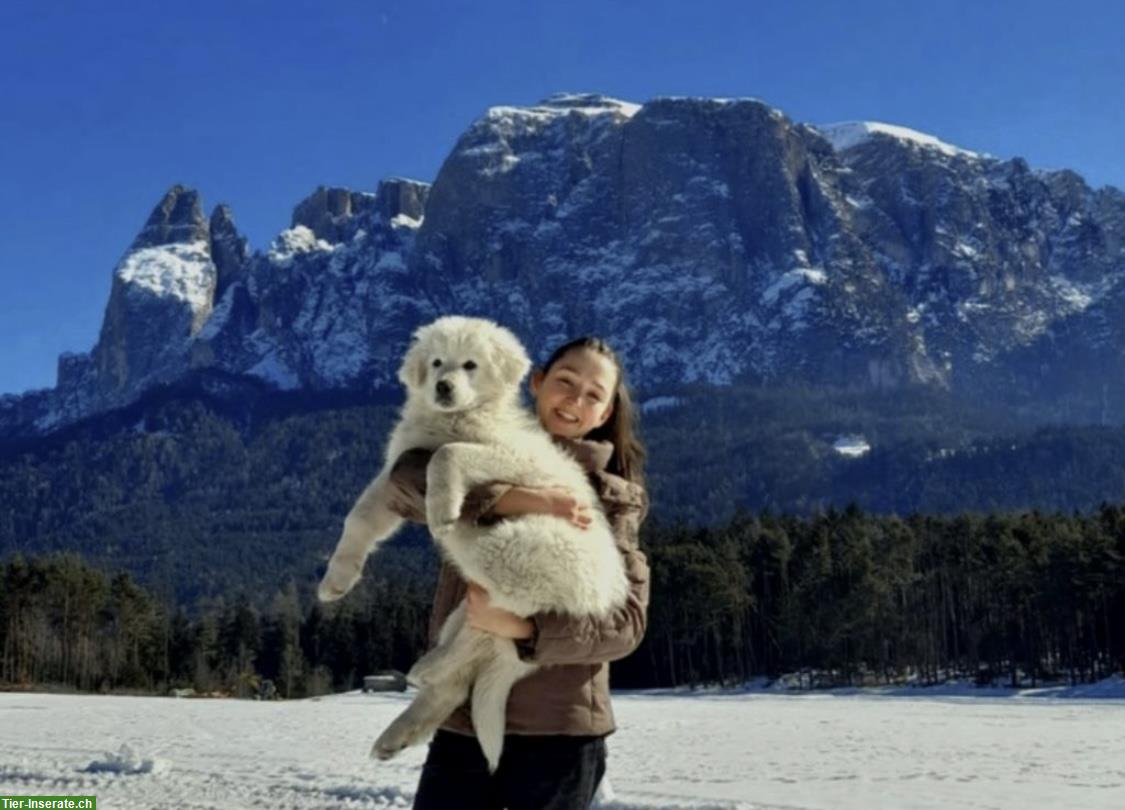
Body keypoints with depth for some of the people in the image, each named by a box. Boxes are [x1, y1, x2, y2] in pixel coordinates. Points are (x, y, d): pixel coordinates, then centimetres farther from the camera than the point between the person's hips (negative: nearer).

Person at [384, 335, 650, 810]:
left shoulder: (613, 499, 3)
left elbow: (627, 619, -7)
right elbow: (408, 479, -14)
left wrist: (525, 628, -22)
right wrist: (519, 500, -24)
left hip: (560, 734, -1)